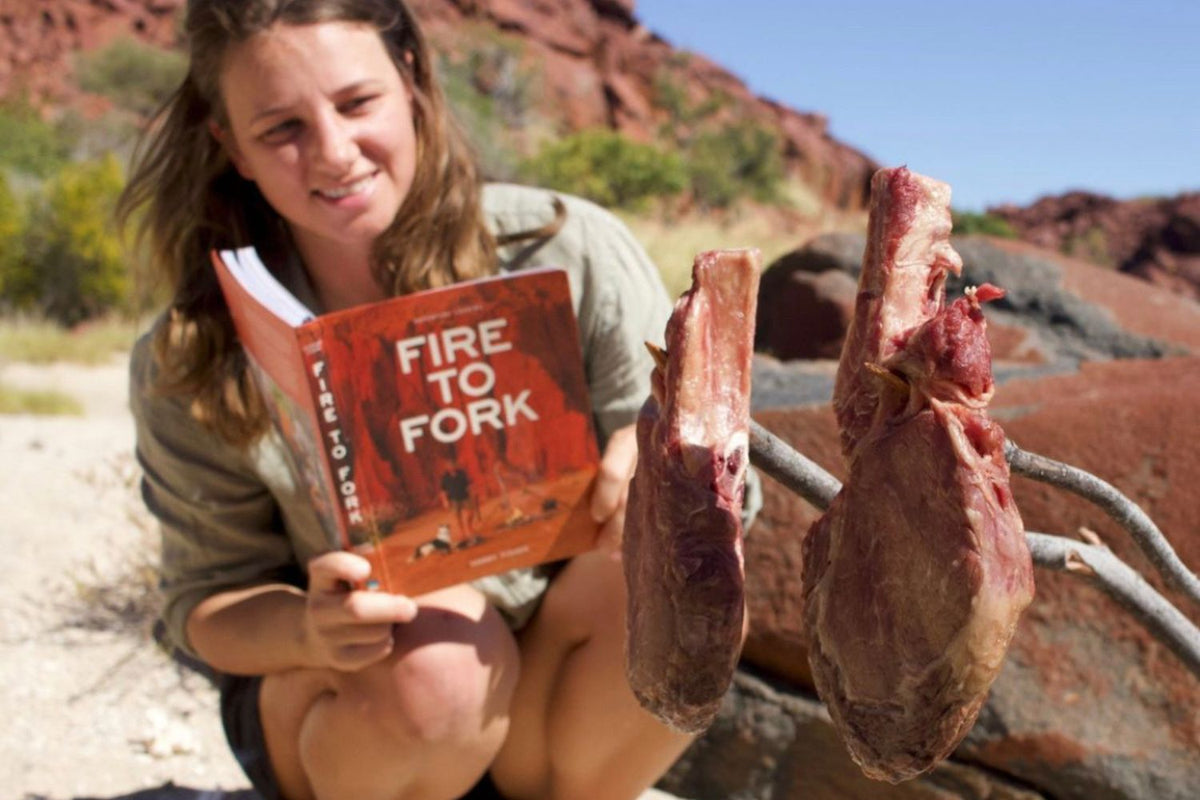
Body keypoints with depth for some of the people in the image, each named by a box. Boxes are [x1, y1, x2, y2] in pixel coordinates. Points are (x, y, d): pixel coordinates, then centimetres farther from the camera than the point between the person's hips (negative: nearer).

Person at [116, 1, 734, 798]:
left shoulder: (571, 251, -15)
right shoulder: (196, 366, -12)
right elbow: (208, 605, -6)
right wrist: (305, 628, -31)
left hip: (567, 704, -2)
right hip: (340, 715, 3)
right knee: (430, 655, -32)